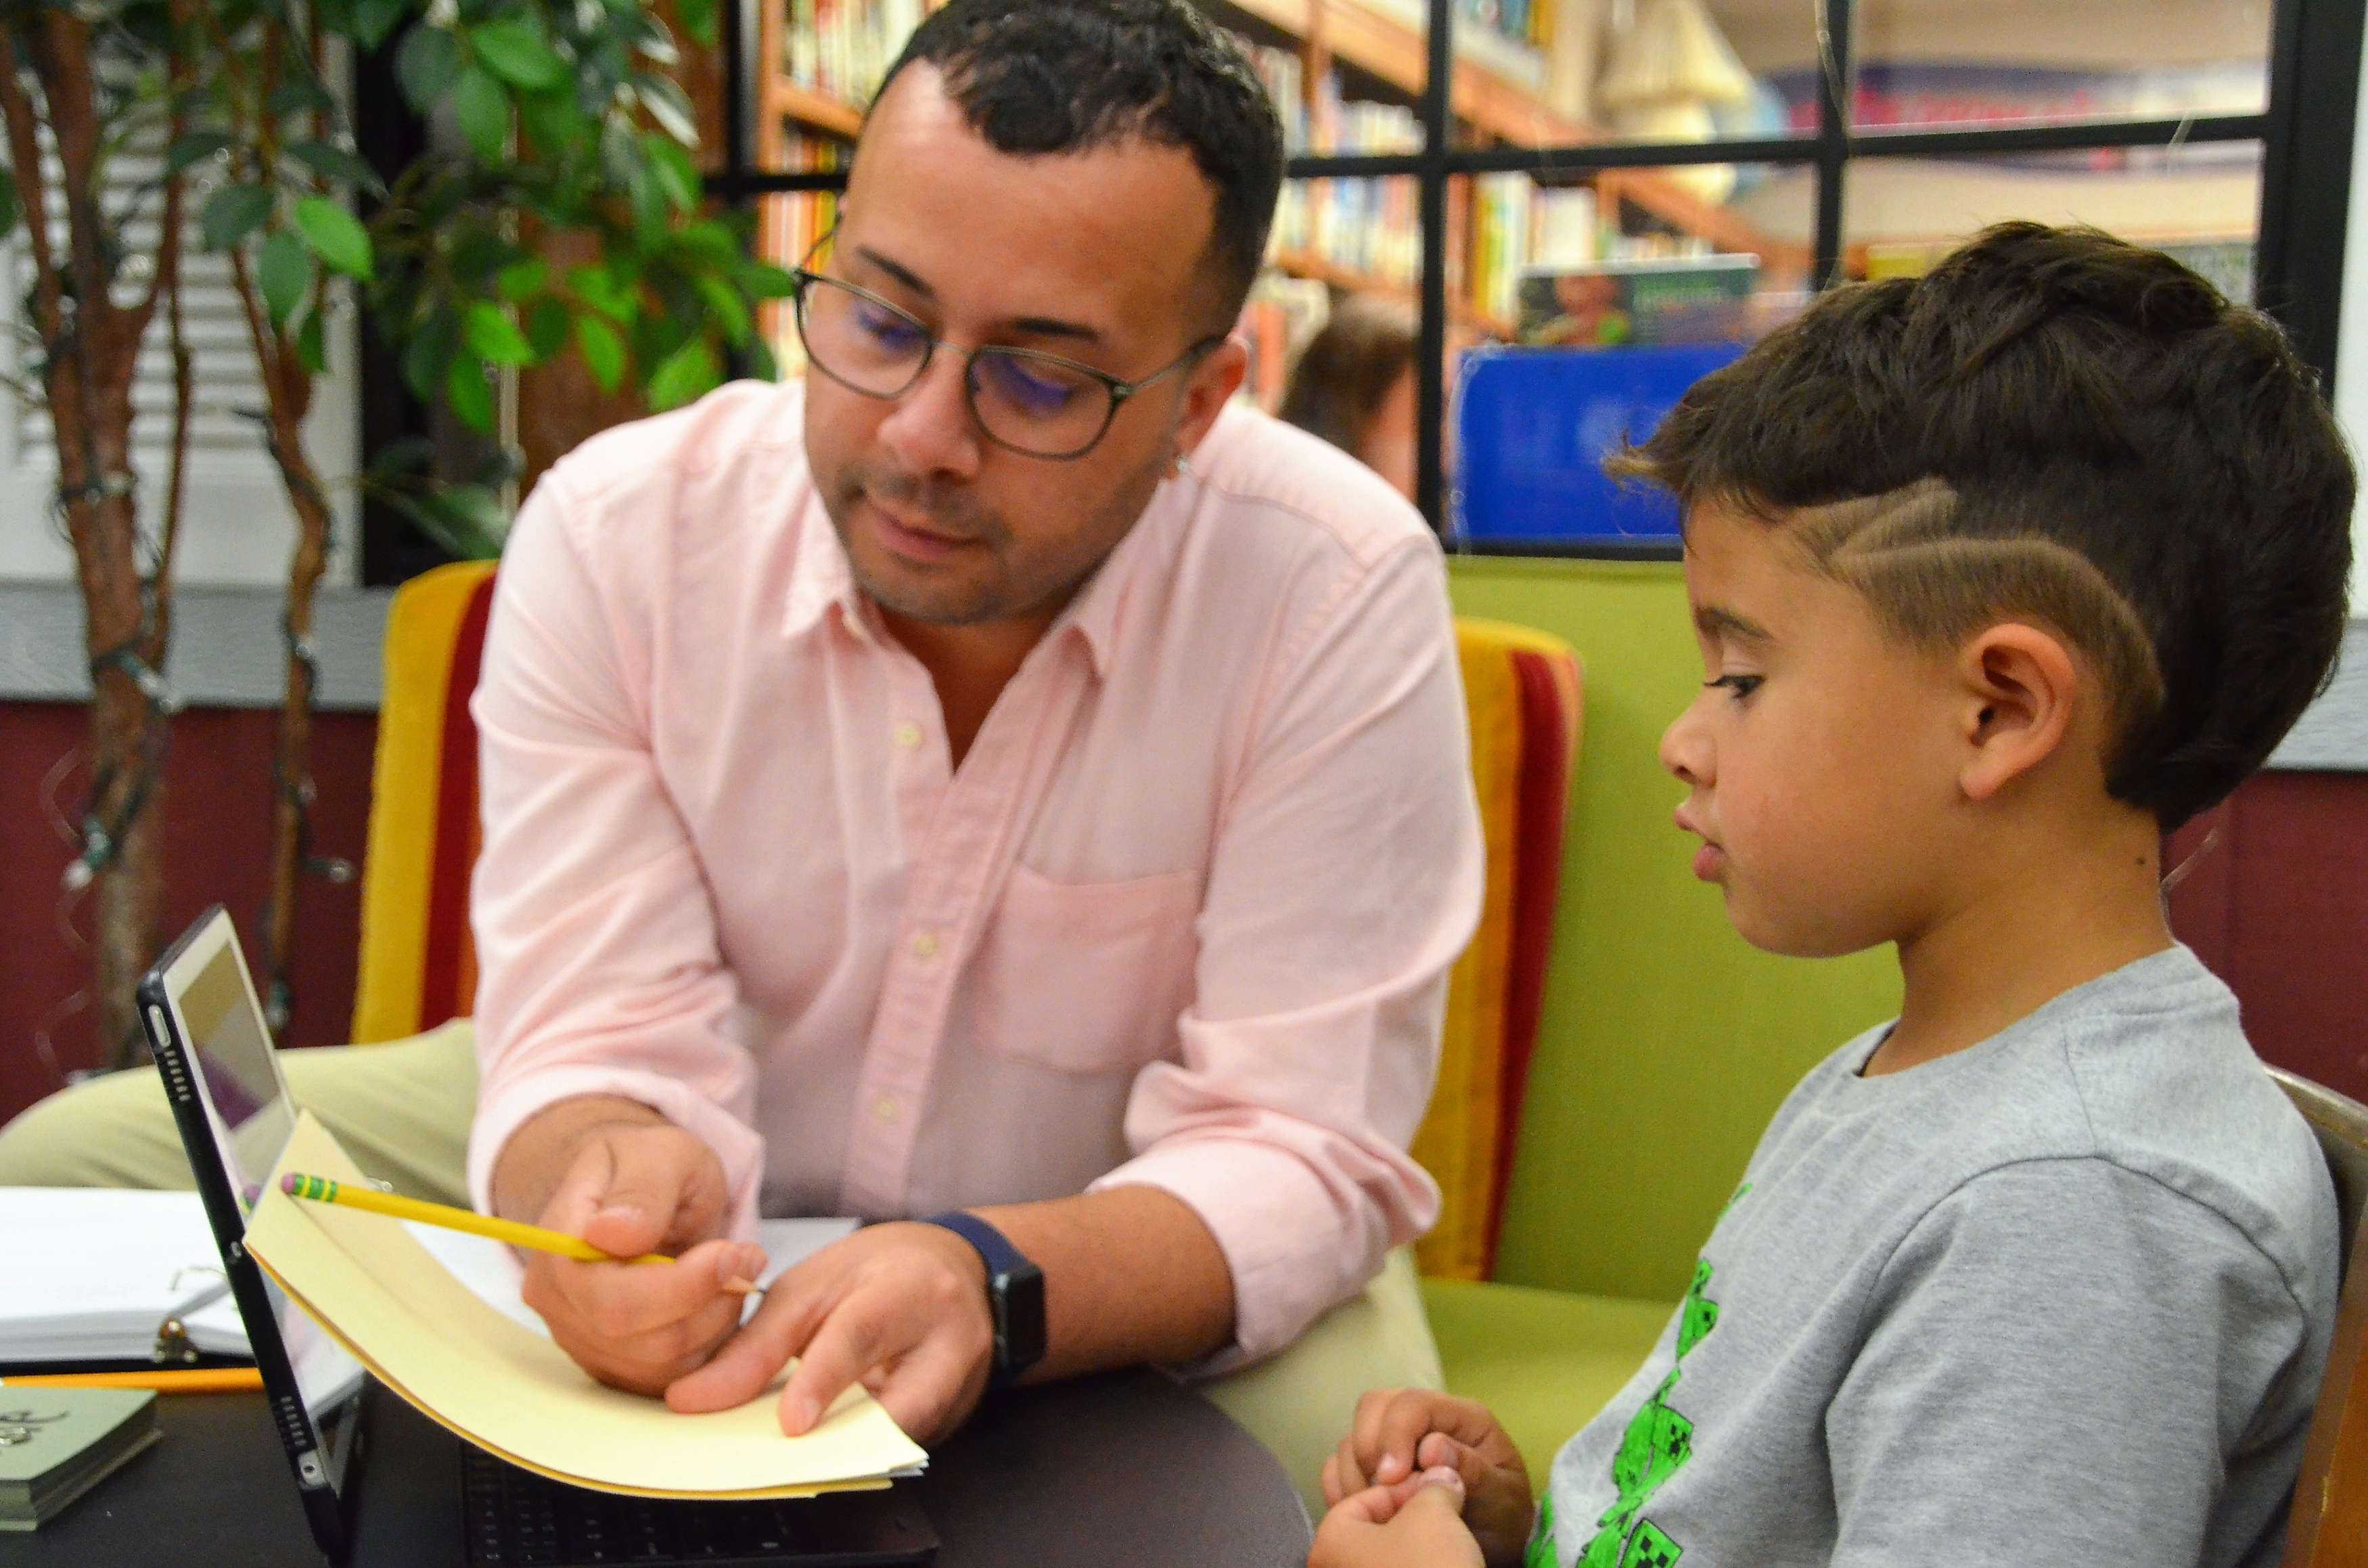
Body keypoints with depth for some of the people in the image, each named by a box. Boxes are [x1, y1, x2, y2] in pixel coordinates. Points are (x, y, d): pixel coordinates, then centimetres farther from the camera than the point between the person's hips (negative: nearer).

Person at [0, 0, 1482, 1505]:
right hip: (709, 1183, 2)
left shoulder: (1340, 601, -26)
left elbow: (1292, 1150, -26)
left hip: (1130, 1261, -1)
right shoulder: (619, 532, -18)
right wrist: (611, 1173, -44)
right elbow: (605, 1043, -19)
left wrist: (991, 1281, -45)